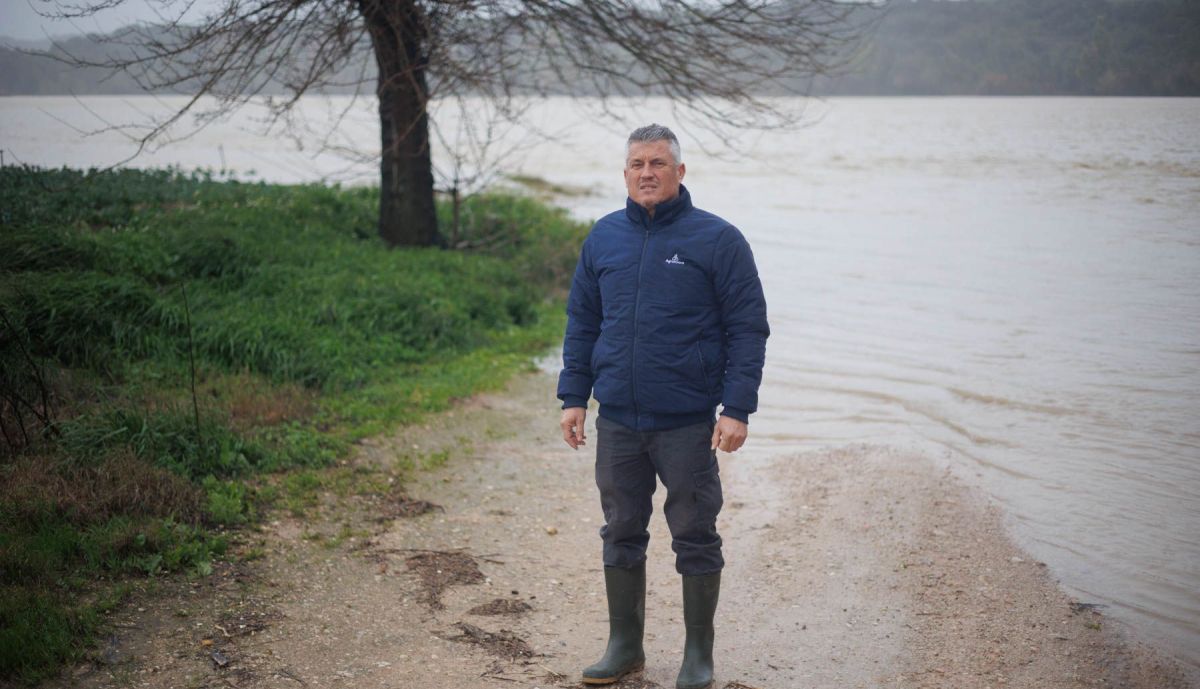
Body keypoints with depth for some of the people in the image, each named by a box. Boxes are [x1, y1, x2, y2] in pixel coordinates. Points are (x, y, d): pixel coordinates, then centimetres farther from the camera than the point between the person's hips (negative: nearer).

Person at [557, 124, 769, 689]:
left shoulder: (717, 240, -5)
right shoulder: (603, 238, 8)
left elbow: (748, 329, -6)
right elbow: (581, 323, 14)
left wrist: (737, 408, -13)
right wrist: (573, 396, 8)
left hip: (687, 424, -4)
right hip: (617, 421, 4)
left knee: (695, 537, 5)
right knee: (621, 534, 12)